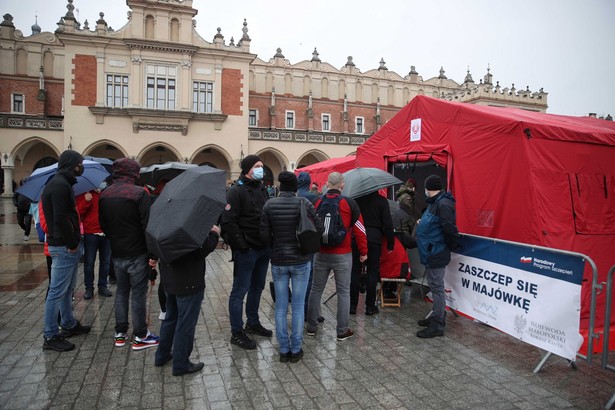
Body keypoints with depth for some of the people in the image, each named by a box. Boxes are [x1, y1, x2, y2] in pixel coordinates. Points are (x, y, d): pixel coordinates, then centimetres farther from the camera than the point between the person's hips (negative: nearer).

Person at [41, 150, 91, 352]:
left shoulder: (60, 183, 16)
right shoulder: (60, 185, -17)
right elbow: (60, 218, -24)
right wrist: (71, 243, -17)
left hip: (67, 245, 11)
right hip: (64, 247, -11)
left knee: (67, 289, 19)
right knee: (57, 292, -3)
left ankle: (69, 325, 32)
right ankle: (51, 337, 5)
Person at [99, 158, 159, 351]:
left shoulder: (104, 194, 6)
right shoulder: (139, 193, -16)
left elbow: (103, 224, 13)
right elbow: (147, 225, -19)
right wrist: (153, 253, -15)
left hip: (116, 253, 7)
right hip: (137, 253, -6)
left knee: (121, 291, 17)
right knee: (138, 293, 2)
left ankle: (120, 334, 25)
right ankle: (140, 336, 11)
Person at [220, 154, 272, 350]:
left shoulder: (262, 189, 13)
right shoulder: (236, 191, -13)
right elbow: (228, 221, -20)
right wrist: (241, 244, -19)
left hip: (263, 249, 8)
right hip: (246, 251, -8)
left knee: (257, 288, 19)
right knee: (240, 291, 2)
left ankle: (253, 323, 35)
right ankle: (237, 333, 13)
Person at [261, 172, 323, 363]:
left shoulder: (270, 205, -6)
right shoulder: (303, 203, -9)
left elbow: (264, 236, -6)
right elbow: (319, 228, -8)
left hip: (278, 261, 1)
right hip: (301, 260, -1)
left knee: (281, 307, 12)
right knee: (298, 306, 9)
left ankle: (284, 350, 20)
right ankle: (296, 350, 18)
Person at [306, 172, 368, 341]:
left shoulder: (317, 202, 0)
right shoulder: (349, 203, -7)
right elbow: (359, 230, -5)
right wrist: (363, 252, 5)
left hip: (321, 254, 3)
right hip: (342, 255, -2)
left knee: (316, 290, 14)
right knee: (343, 292, 7)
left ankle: (311, 327, 23)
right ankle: (342, 331, 12)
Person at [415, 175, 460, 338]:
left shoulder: (443, 204, -20)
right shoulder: (435, 202, 12)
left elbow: (450, 229, -24)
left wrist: (452, 246, -10)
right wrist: (422, 223, 22)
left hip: (436, 254, -10)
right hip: (431, 253, 10)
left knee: (437, 288, -2)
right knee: (435, 287, 19)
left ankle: (437, 326, 8)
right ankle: (436, 317, 32)